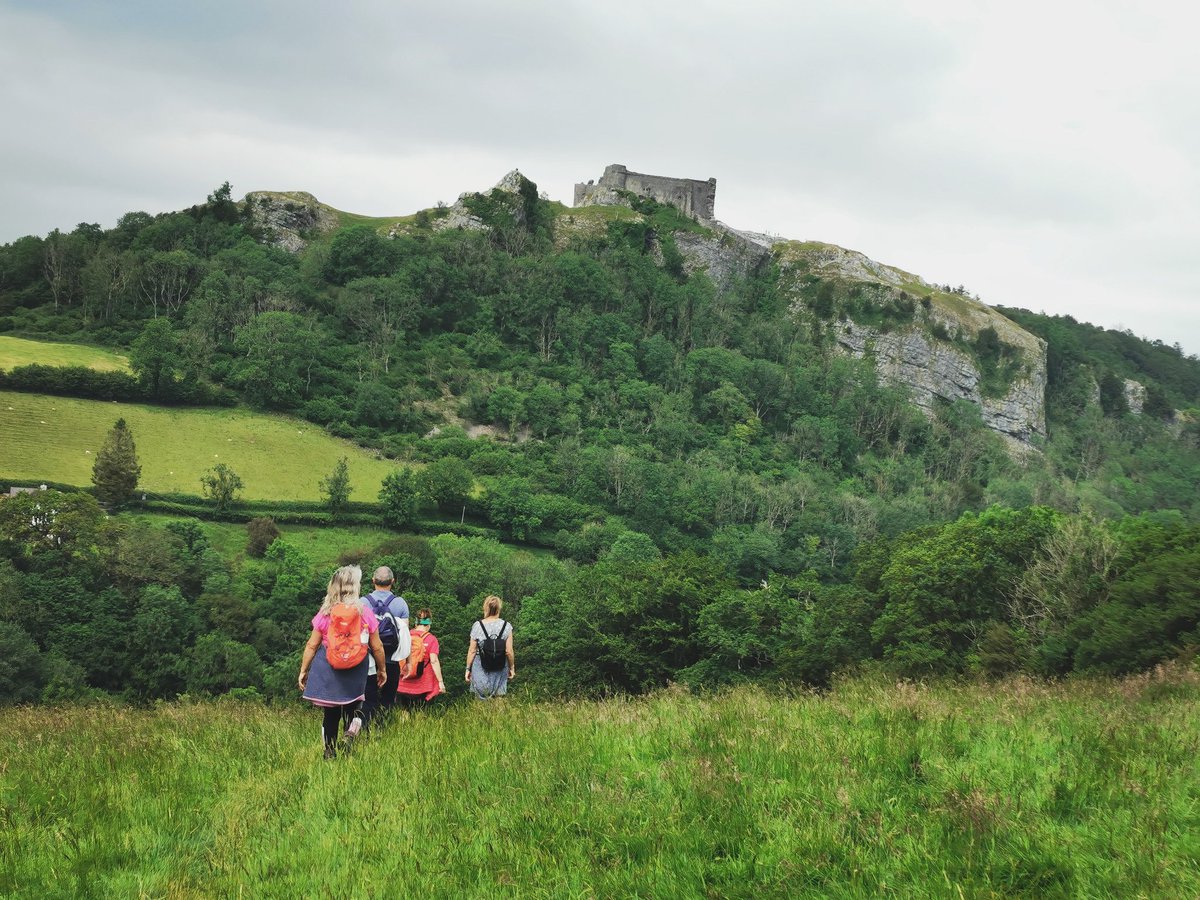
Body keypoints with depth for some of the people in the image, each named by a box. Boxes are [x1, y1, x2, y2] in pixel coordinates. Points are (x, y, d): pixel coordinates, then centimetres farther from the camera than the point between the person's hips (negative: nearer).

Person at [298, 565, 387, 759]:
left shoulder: (325, 613, -3)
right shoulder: (365, 612, -4)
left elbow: (311, 645, 1)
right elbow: (376, 647, 1)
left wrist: (303, 671, 11)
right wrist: (382, 669, 16)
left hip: (327, 668, 1)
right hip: (355, 671, -1)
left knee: (331, 715, 14)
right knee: (353, 710, 15)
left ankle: (330, 754, 15)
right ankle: (350, 732, -15)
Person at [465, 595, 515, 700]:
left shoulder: (477, 626, -7)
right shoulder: (506, 626, -6)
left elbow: (472, 651, -4)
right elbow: (509, 651, -6)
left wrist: (468, 669, 7)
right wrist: (512, 668, 8)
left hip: (480, 669, -1)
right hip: (500, 670, 1)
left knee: (483, 698, 8)